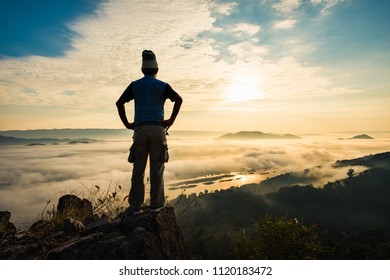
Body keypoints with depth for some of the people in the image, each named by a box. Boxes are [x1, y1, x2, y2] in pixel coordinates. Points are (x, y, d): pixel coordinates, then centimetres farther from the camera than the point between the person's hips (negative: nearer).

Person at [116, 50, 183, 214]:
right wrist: (171, 120, -4)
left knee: (138, 169, 5)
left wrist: (126, 123, 8)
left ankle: (136, 206, 9)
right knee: (157, 169, 3)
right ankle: (156, 204, 7)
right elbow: (178, 99, -9)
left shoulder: (134, 85, 13)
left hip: (140, 130, 2)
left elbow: (119, 103, 6)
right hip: (157, 129, -1)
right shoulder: (162, 86, 8)